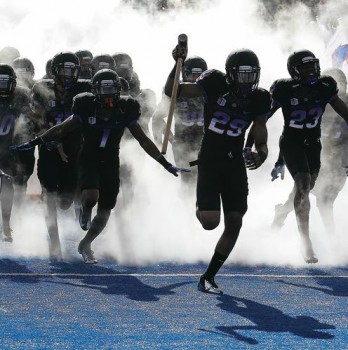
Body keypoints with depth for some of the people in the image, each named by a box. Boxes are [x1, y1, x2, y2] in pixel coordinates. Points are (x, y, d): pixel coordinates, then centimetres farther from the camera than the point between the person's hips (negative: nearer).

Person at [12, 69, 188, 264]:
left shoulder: (125, 111, -7)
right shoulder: (87, 108, -12)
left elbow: (144, 141, 1)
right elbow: (61, 130, -2)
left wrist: (166, 164, 1)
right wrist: (33, 143, -4)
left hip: (111, 165, 3)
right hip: (89, 161, -3)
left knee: (105, 212, 4)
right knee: (91, 196, -30)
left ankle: (85, 245, 28)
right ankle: (85, 210, 9)